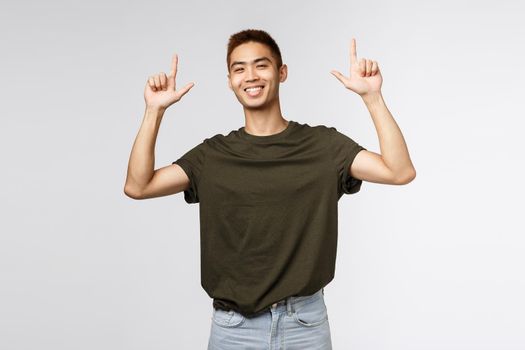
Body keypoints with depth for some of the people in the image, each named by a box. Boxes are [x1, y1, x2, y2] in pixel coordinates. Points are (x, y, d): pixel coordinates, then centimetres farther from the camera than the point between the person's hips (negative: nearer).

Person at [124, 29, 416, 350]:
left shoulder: (322, 144, -2)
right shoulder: (214, 154, 2)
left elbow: (401, 172, -12)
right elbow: (137, 186, -5)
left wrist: (372, 96, -18)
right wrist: (155, 110, -10)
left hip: (306, 322, -1)